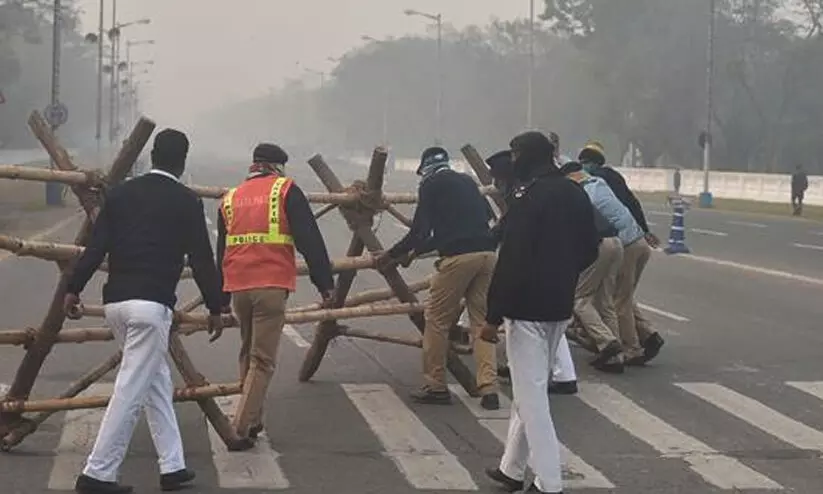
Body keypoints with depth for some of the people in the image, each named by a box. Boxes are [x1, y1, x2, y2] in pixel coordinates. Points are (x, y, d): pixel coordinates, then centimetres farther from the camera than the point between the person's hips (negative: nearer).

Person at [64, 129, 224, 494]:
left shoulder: (121, 193, 10)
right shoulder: (186, 201, -2)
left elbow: (96, 245, 5)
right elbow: (201, 258, -1)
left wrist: (74, 288, 8)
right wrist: (214, 307, 7)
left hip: (115, 301, 6)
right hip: (152, 303, -6)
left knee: (157, 379, 18)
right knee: (131, 390, -2)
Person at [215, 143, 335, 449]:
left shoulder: (230, 198, 17)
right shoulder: (285, 190, 3)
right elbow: (310, 241, -5)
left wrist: (220, 300, 28)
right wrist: (325, 283, -2)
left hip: (237, 287, 5)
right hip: (272, 286, -5)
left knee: (248, 353, 22)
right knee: (262, 360, -1)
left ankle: (252, 421, 28)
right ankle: (241, 430, -8)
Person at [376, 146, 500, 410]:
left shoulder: (431, 185, 7)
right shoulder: (467, 182, 25)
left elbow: (420, 230, 1)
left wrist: (392, 255, 16)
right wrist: (416, 249, 42)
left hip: (458, 257, -6)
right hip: (487, 254, 6)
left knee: (437, 320, 7)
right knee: (482, 321, 9)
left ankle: (436, 386, 12)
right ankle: (489, 389, 1)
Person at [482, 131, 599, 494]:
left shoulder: (528, 196, -15)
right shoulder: (575, 194, 9)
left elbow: (511, 259, -19)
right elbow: (589, 250, 15)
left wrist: (494, 315, -16)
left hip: (527, 307, -8)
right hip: (560, 307, 8)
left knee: (530, 395, -3)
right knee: (529, 389, 19)